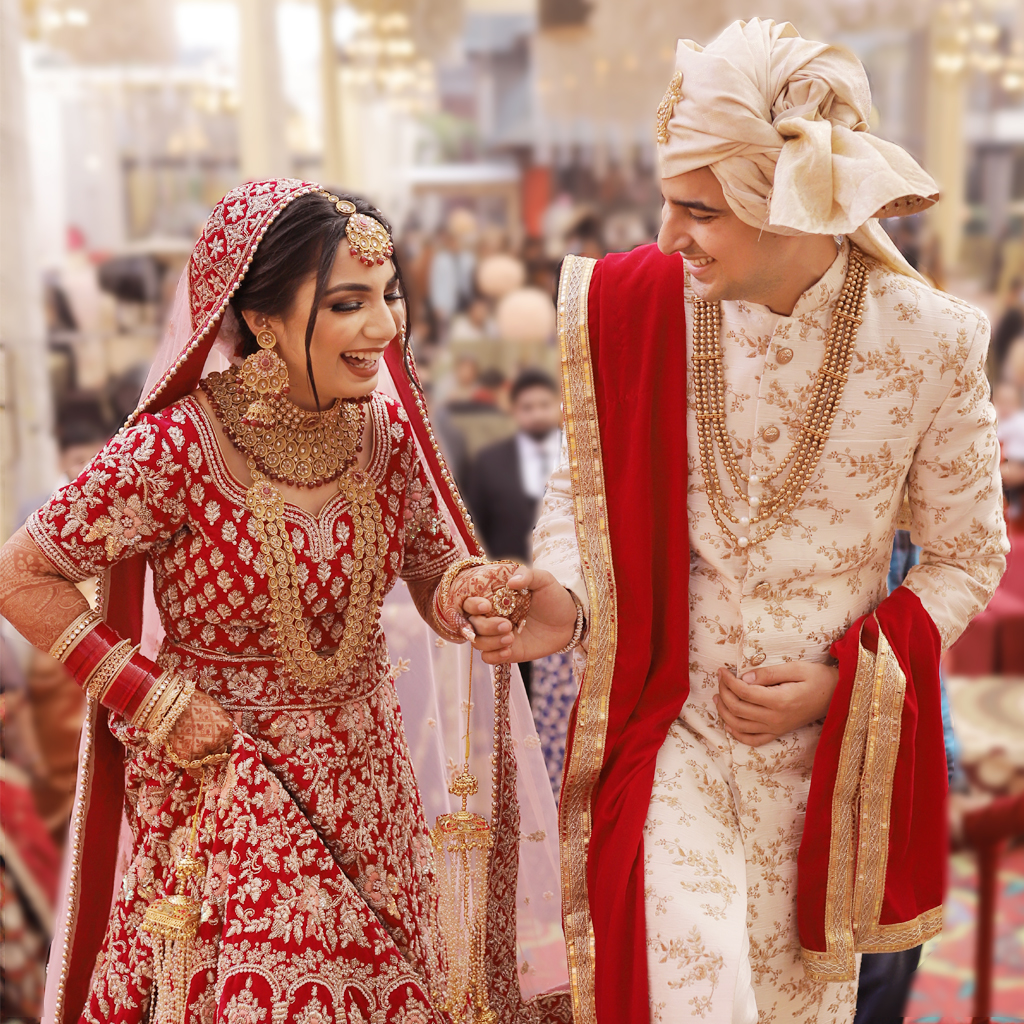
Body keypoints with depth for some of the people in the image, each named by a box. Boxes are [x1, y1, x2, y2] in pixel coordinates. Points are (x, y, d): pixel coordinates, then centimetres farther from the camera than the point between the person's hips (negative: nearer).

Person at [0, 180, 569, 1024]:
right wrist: (152, 700, -15)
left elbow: (436, 574, 2)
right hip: (226, 790, -5)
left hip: (366, 780, 5)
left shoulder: (385, 425, -6)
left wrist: (474, 591, -21)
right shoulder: (179, 445, -21)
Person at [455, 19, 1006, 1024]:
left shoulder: (928, 340, -13)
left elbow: (966, 558, 1)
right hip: (665, 732, -1)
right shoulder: (633, 305, -12)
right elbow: (584, 484, 2)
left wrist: (843, 679, -11)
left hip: (826, 748, 1)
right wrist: (564, 602, -18)